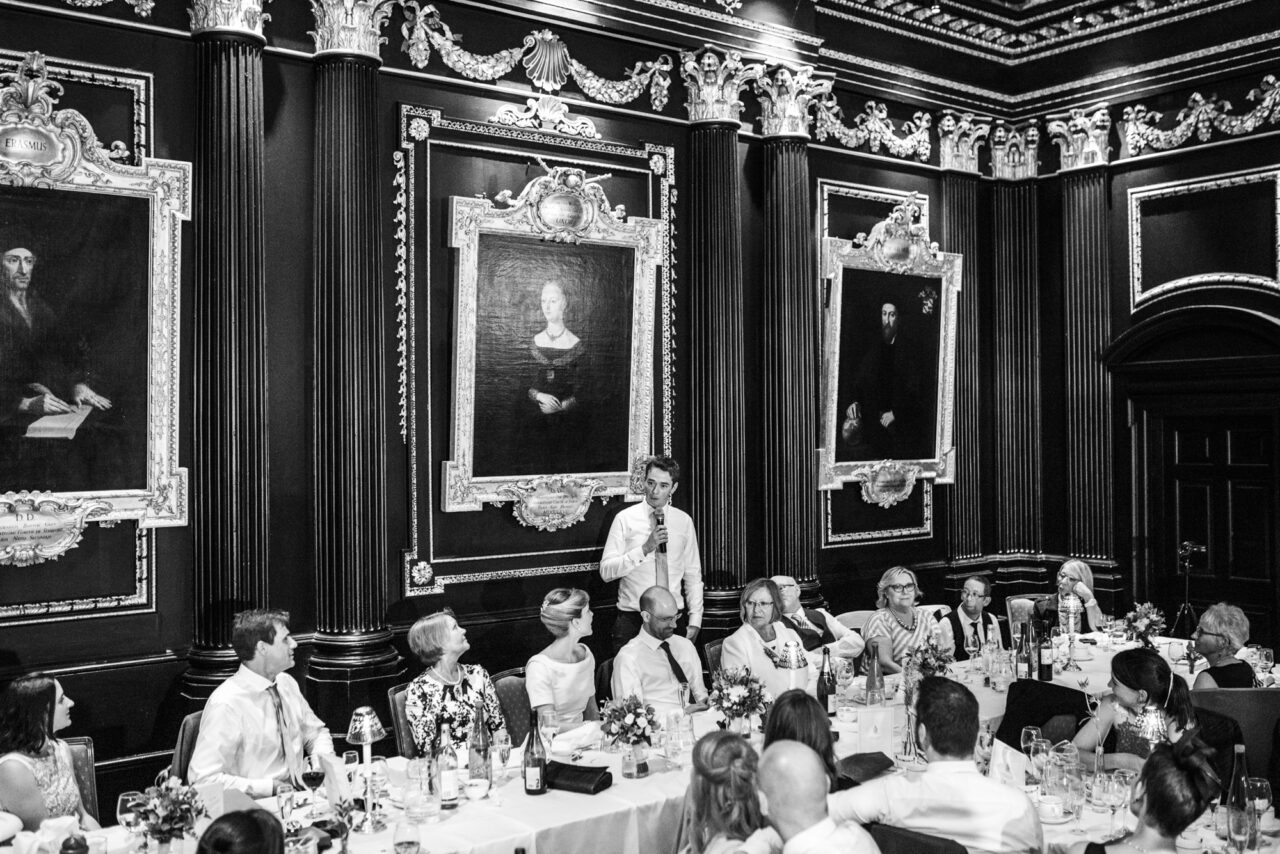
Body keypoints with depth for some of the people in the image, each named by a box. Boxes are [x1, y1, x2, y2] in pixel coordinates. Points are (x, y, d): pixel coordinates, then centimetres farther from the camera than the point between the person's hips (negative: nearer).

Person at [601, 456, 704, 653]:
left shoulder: (683, 521, 7)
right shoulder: (625, 519, -1)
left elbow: (693, 575, 10)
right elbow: (606, 571, -8)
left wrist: (695, 621, 3)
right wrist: (645, 548, -17)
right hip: (632, 620, -2)